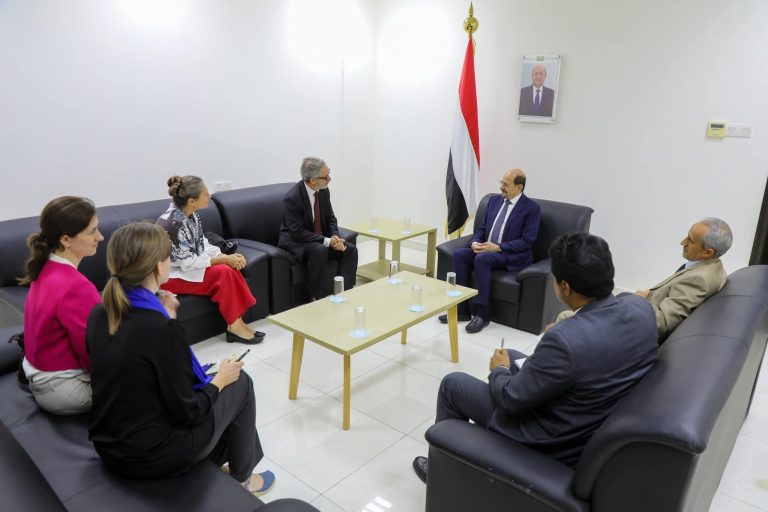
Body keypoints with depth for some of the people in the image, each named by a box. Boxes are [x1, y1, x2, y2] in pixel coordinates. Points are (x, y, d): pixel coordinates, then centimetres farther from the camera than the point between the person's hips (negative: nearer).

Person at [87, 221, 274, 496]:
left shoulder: (98, 315, -5)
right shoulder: (163, 329, -28)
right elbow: (186, 414, -20)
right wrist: (220, 379, -3)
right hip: (151, 455, -7)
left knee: (203, 386, 25)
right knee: (240, 383, 11)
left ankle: (217, 463, 41)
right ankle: (240, 479, 30)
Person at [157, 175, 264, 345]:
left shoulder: (191, 214, -1)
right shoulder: (174, 223, -26)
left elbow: (202, 243, 4)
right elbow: (187, 262, -25)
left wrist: (225, 255, -13)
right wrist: (223, 259, -21)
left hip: (187, 265, 8)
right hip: (170, 275, -8)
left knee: (231, 269, -11)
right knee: (223, 273, -22)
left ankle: (236, 322, -8)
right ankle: (234, 326, -10)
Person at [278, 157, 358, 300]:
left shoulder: (323, 191, -4)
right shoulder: (292, 197, -24)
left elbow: (330, 218, 7)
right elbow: (298, 232, -24)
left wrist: (335, 237, -13)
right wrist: (327, 241, -28)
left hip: (320, 238, 7)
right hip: (295, 241, -7)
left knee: (351, 250, -11)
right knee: (320, 251, -35)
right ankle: (316, 298, -21)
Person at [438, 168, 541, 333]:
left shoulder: (532, 208, -6)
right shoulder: (494, 200, 13)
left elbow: (527, 241, -12)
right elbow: (482, 228, 15)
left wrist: (498, 247, -21)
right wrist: (475, 242, -8)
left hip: (512, 255, -6)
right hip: (486, 248, 7)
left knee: (482, 258, -35)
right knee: (459, 254, -20)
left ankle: (482, 314, -26)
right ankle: (461, 309, -16)